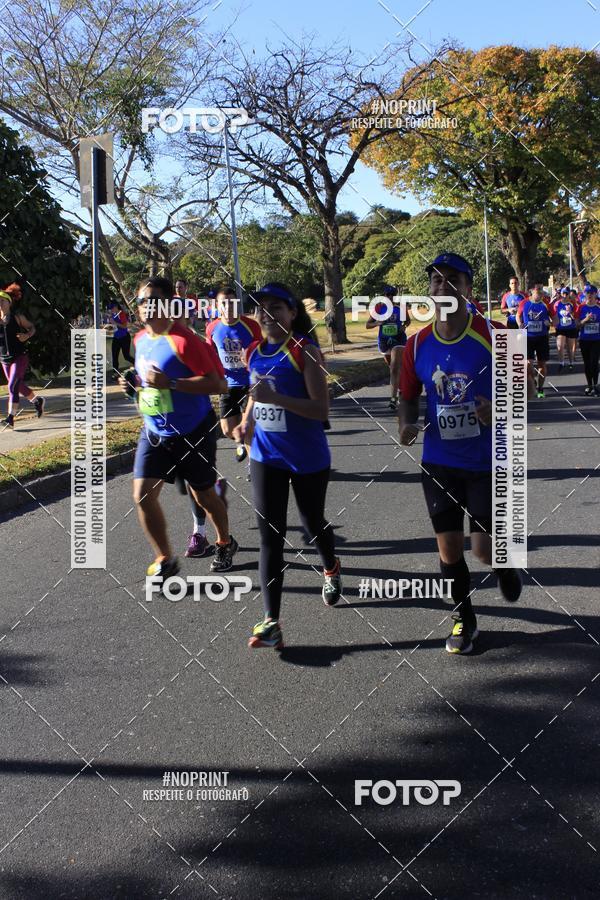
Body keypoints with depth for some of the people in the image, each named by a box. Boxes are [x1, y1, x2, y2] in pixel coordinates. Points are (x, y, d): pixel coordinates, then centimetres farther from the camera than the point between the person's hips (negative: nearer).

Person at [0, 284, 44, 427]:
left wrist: (26, 336, -13)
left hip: (19, 357, -5)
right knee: (19, 386, 18)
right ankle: (38, 400, 43)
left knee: (12, 386, -14)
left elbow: (32, 327, 7)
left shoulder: (17, 317, -5)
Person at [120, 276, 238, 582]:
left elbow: (218, 384, -26)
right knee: (143, 494, -5)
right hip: (153, 431, 6)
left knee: (203, 495, 11)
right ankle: (165, 560, 10)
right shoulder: (140, 339, 4)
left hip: (192, 433, -6)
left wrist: (169, 383, -31)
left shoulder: (184, 340, -21)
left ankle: (225, 544, 39)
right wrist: (136, 383, 0)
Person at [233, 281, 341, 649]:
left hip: (308, 459, -4)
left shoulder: (304, 350, -15)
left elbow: (321, 409, -20)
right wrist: (247, 422, 4)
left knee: (313, 523, 17)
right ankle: (271, 623, -5)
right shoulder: (254, 352, 4)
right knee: (270, 536, -3)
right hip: (266, 457, 4)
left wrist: (277, 397, -30)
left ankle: (331, 570, 52)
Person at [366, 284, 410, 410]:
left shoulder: (400, 307, -3)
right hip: (384, 340, 3)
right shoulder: (378, 308, -2)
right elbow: (368, 325, 1)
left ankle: (393, 398, -19)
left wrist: (404, 326, -6)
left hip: (398, 339, -3)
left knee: (394, 369, -16)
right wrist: (377, 323, -19)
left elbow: (408, 320, 16)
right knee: (393, 368, 19)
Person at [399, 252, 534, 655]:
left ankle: (507, 564, 35)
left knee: (486, 549, -3)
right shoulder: (417, 344, -1)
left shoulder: (493, 334, -11)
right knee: (449, 549, 7)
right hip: (439, 463, 3)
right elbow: (410, 397, 11)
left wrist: (499, 408, -24)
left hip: (487, 461, -3)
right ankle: (465, 619, 30)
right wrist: (408, 422, -10)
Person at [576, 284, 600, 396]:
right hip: (584, 340, 1)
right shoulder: (581, 307, 1)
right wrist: (585, 320, -16)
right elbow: (577, 325, 0)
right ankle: (589, 385, 19)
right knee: (587, 363, 8)